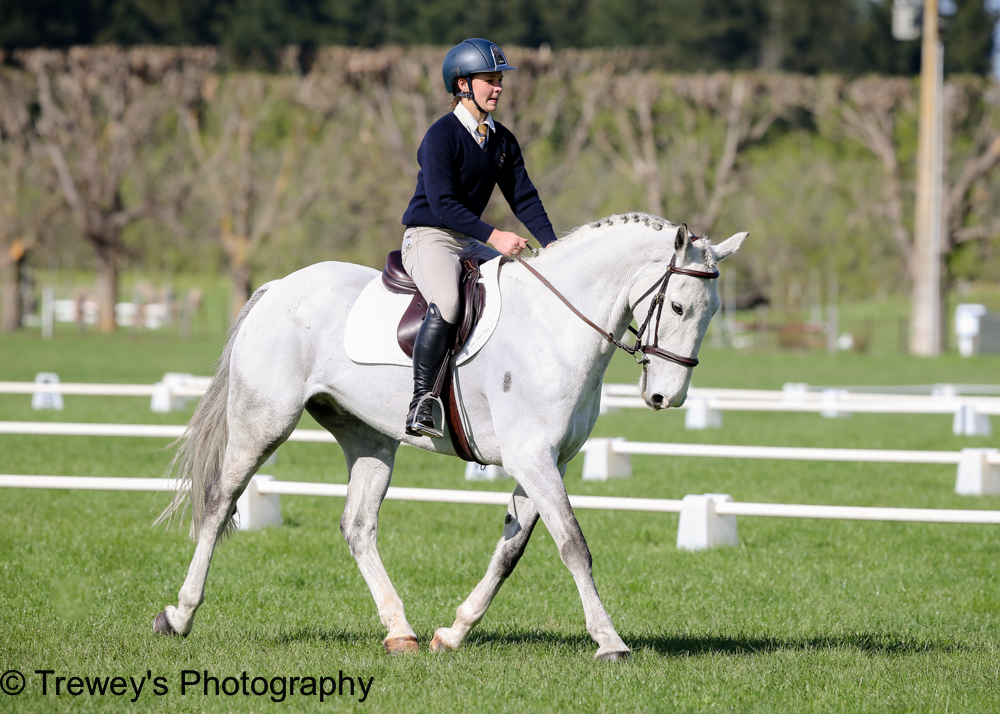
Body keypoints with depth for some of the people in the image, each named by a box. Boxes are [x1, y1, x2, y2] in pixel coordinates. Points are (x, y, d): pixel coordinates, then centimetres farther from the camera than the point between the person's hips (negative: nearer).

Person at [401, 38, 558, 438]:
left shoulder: (503, 141, 11)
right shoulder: (442, 135, -14)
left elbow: (523, 197, 10)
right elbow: (442, 203, -21)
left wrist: (550, 243, -6)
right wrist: (493, 236, -27)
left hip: (469, 242, 8)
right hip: (428, 238, -8)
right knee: (446, 304, -35)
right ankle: (420, 404, -32)